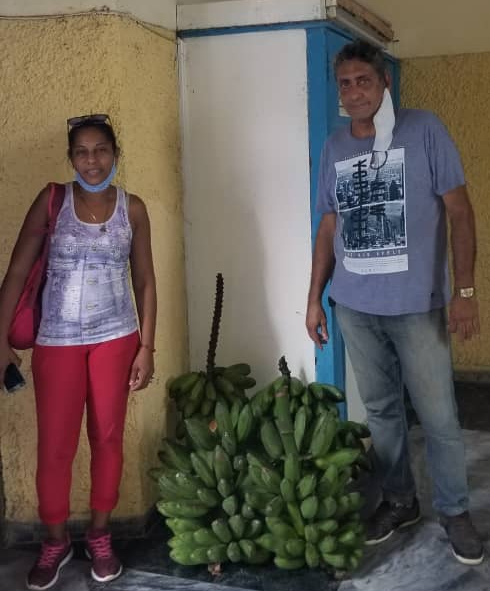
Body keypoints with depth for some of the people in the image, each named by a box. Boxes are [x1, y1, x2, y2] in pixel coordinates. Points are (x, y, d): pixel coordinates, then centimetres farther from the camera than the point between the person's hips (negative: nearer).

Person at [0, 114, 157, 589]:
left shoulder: (132, 209, -1)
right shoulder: (52, 202, -5)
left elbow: (144, 281, 3)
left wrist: (146, 346, 0)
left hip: (114, 338, 1)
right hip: (57, 341, -1)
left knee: (107, 438, 10)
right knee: (55, 445, 4)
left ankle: (99, 536, 27)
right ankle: (55, 541, 25)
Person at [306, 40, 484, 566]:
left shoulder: (423, 130, -5)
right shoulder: (334, 147, 8)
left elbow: (459, 211, -5)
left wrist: (465, 290, -12)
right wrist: (314, 298, 11)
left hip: (416, 304, -4)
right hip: (353, 306, 4)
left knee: (438, 417, 3)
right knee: (380, 409, 13)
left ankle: (454, 511, 22)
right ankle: (399, 501, 30)